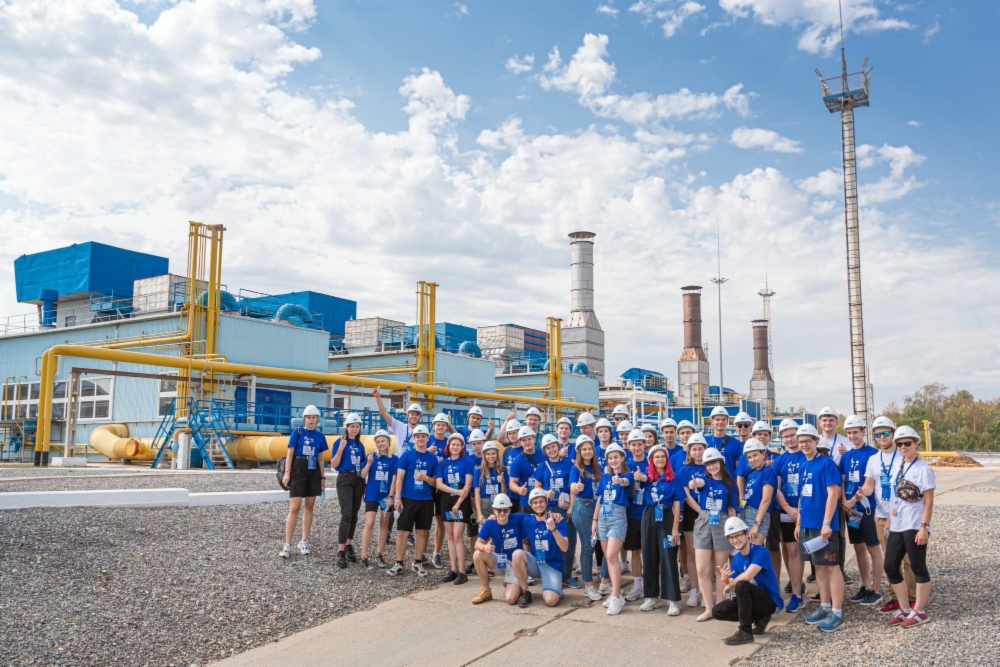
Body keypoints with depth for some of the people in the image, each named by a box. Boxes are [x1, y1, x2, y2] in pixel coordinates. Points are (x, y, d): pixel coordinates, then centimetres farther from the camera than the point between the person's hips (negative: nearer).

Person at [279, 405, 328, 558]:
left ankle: (304, 542, 19)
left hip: (314, 472, 4)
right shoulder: (297, 433, -1)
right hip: (298, 471, -4)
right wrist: (287, 473, -12)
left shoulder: (319, 435, 7)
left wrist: (323, 477, 10)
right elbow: (290, 453, -4)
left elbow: (320, 459, 11)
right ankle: (287, 545, -4)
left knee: (309, 507, 8)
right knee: (294, 508, -7)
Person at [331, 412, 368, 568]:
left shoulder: (360, 445, 11)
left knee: (354, 515, 9)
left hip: (358, 480, 5)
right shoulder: (339, 442, -4)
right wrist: (341, 448, -19)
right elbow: (334, 465, -10)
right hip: (344, 479, -5)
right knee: (346, 514, -14)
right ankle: (340, 552, -13)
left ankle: (349, 545, 22)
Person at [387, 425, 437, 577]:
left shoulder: (432, 458, 4)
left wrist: (425, 478, -12)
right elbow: (399, 478, -3)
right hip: (407, 499, -2)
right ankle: (399, 564, 11)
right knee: (403, 531, 1)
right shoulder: (407, 455, -2)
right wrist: (397, 498, -9)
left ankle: (418, 563, 19)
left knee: (422, 532, 8)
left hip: (426, 500, 2)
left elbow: (435, 482, 8)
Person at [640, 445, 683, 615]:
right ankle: (652, 597, 17)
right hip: (649, 518, 3)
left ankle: (672, 600, 0)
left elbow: (677, 503, -3)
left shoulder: (672, 478, 0)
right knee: (649, 557, 7)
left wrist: (675, 527, -9)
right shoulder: (647, 475, 7)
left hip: (666, 518, -3)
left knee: (668, 558, -4)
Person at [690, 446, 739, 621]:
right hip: (703, 525, 1)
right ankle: (709, 608, 7)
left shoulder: (729, 485, 4)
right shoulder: (704, 480, 3)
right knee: (702, 570, -3)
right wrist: (693, 483, -48)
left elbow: (732, 510, 6)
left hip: (722, 525, 0)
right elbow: (697, 482, -24)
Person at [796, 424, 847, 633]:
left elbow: (833, 494, -16)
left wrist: (826, 523, -21)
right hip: (807, 524, 8)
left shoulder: (826, 463, -11)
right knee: (819, 566, 14)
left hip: (824, 525, -8)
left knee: (832, 566, -2)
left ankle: (837, 613, 3)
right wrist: (799, 523, 16)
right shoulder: (803, 467, 12)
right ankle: (825, 607, 23)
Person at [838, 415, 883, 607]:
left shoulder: (872, 453, -9)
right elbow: (842, 482, 9)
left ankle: (876, 591, 8)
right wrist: (844, 502, -6)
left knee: (873, 549, 1)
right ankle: (865, 586, 24)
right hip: (851, 509, 6)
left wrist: (854, 500, -17)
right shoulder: (845, 456, 10)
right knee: (859, 547, 14)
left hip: (868, 507, -6)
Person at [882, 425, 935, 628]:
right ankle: (904, 609, 20)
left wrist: (924, 527, -17)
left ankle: (920, 612, 13)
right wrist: (889, 519, 16)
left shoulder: (923, 469, -10)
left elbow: (929, 501, -12)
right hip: (897, 526, 8)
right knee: (891, 567, 8)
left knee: (918, 568, 2)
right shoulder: (899, 466, 11)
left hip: (914, 527, -8)